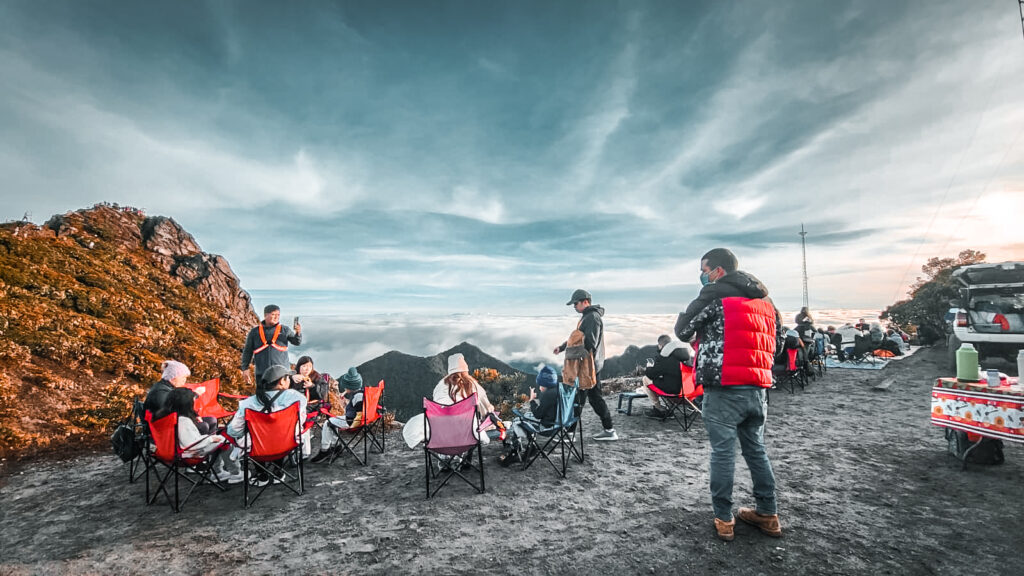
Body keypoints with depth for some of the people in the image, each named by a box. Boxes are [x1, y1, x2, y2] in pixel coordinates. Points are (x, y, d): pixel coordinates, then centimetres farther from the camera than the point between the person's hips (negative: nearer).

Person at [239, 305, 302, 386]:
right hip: (261, 373, 1)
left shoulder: (284, 330, 6)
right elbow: (247, 351, 13)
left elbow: (296, 342, -5)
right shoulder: (255, 332, 8)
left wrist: (298, 333, -27)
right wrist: (245, 368, 7)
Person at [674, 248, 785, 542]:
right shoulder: (764, 299, 15)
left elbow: (682, 330, -4)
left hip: (724, 389, -7)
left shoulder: (715, 295, -8)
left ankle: (724, 519, 11)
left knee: (723, 452, 2)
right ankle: (768, 514, 27)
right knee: (756, 449, 18)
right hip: (757, 389, 7)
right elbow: (777, 341, 20)